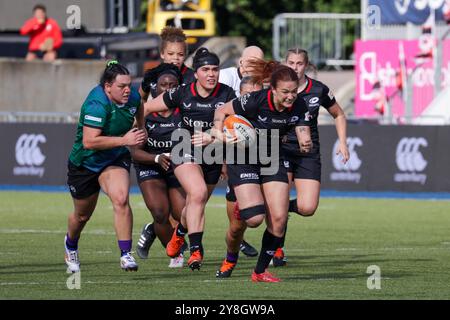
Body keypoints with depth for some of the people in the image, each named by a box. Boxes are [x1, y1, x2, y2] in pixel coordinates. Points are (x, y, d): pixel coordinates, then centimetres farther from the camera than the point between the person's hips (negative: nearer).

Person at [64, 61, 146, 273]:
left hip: (116, 160, 3)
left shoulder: (132, 97, -11)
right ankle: (71, 245, 50)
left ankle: (126, 254, -22)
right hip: (84, 164, -3)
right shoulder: (97, 104, -32)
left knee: (120, 200, -25)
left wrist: (141, 131, 13)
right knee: (82, 214, 17)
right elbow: (89, 142, -39)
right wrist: (124, 140, -39)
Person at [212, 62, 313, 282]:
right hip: (243, 160, -5)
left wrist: (306, 144, -35)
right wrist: (219, 133, -29)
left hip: (272, 160, 5)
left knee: (278, 219, -6)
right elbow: (222, 111, -12)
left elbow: (304, 138, -12)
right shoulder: (255, 101, -26)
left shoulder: (298, 107, -12)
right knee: (254, 217, -21)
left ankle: (260, 271, 10)